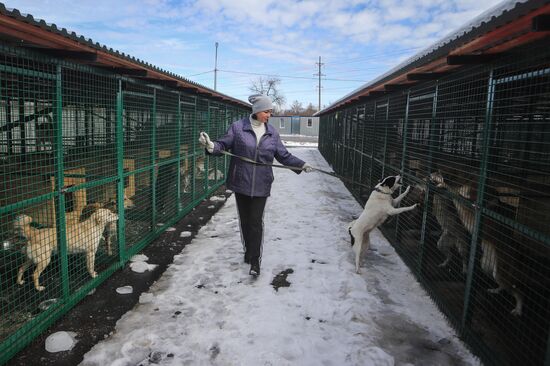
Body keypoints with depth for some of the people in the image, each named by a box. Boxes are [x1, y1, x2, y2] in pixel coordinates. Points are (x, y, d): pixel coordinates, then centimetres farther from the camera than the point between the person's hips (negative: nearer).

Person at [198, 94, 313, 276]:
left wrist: (301, 165, -3)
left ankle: (255, 260, 6)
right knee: (244, 219, 12)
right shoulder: (238, 127, -4)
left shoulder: (272, 132, 4)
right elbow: (223, 145, -3)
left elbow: (284, 155, 8)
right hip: (241, 182, 0)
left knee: (256, 221, -2)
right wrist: (212, 146, -25)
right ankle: (248, 250, 34)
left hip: (261, 184, 0)